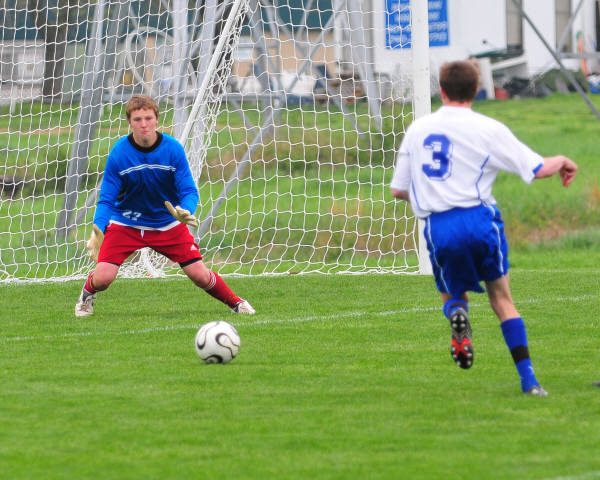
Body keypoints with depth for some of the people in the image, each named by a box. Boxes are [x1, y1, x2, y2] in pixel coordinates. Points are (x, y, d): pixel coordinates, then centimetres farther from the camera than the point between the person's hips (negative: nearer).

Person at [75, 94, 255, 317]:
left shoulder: (173, 149, -16)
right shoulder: (118, 153, -18)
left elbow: (189, 190, -14)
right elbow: (106, 199, -15)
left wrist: (185, 212, -37)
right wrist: (98, 230, -31)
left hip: (168, 223, 1)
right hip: (126, 224, -1)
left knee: (200, 275, -5)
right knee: (102, 278, -16)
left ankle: (236, 303, 24)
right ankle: (87, 296, 21)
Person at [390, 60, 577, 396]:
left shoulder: (417, 129, 10)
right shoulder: (488, 129, -1)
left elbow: (397, 189, 13)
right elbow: (538, 169, -3)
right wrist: (563, 162, 20)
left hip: (437, 227, 1)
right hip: (479, 218, -1)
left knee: (452, 294, 22)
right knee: (502, 298, 13)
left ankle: (457, 313, -17)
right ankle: (529, 379, 4)